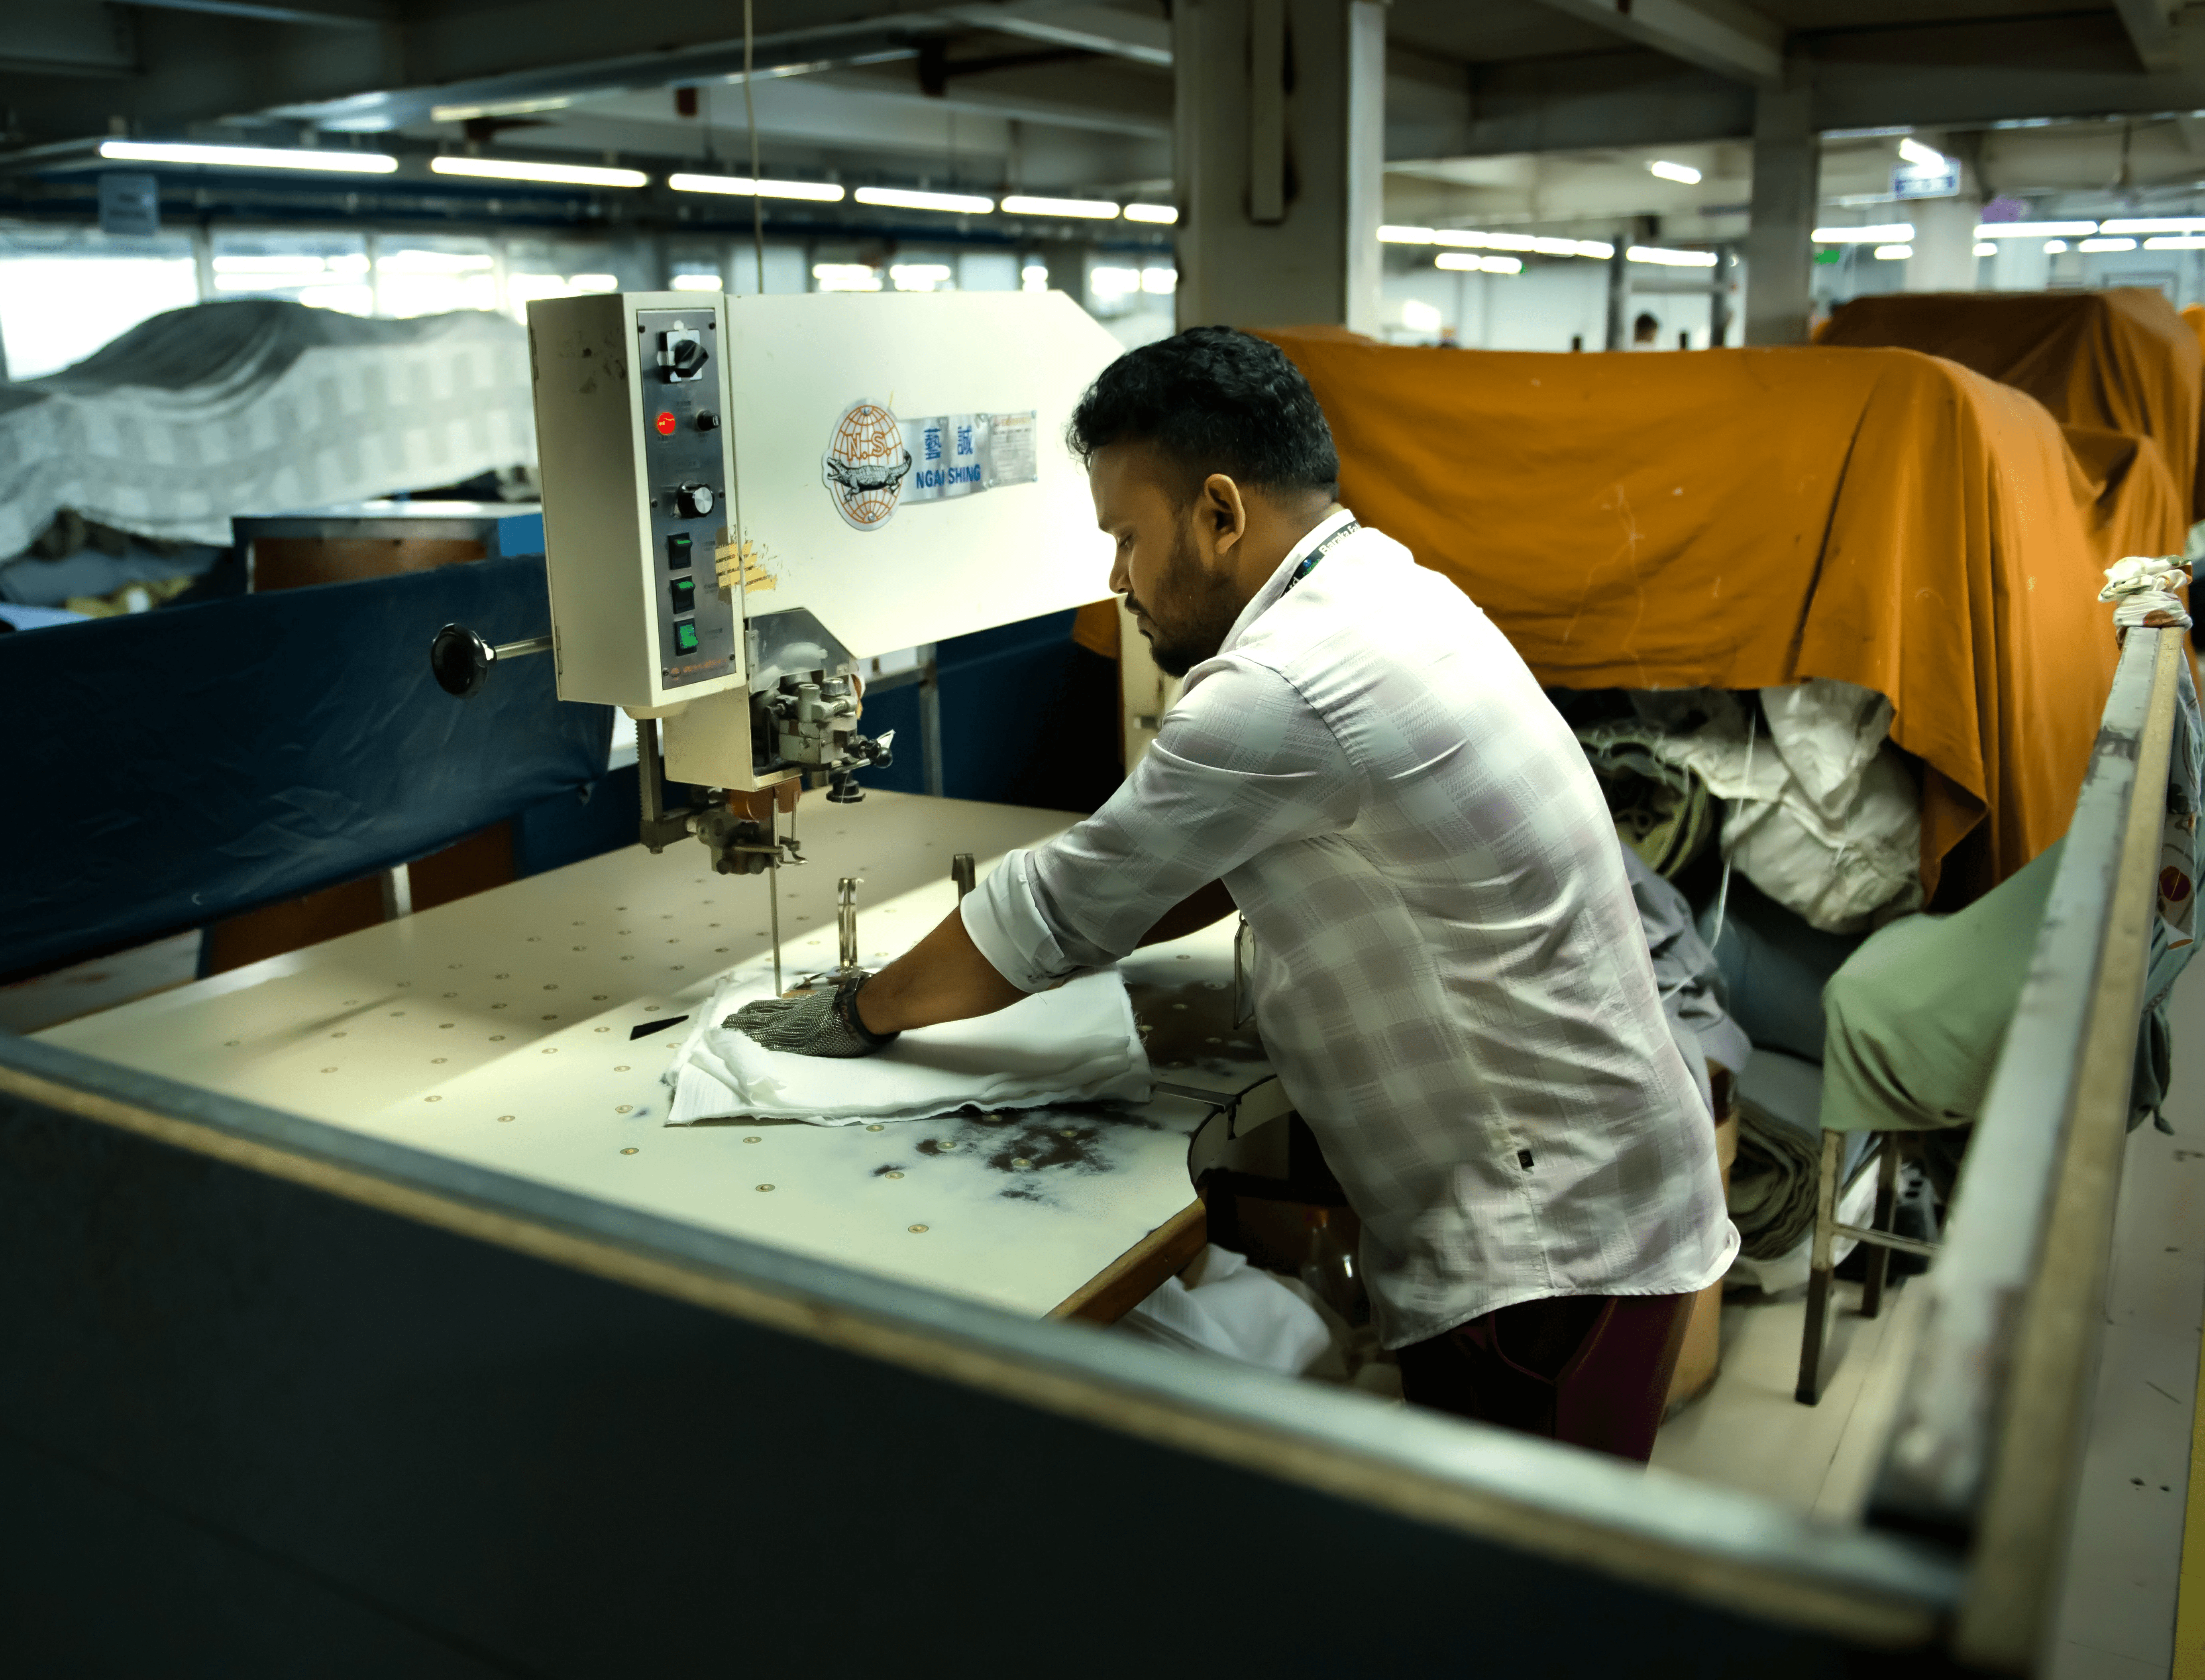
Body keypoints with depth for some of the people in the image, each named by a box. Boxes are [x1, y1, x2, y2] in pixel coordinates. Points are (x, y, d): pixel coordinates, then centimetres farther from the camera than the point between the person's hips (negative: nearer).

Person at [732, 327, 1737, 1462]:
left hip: (1544, 1250, -9)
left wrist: (861, 1015, 2)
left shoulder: (1287, 687, -25)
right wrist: (984, 957, 12)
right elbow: (1223, 863, 16)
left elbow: (1064, 907, -14)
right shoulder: (1381, 593, 8)